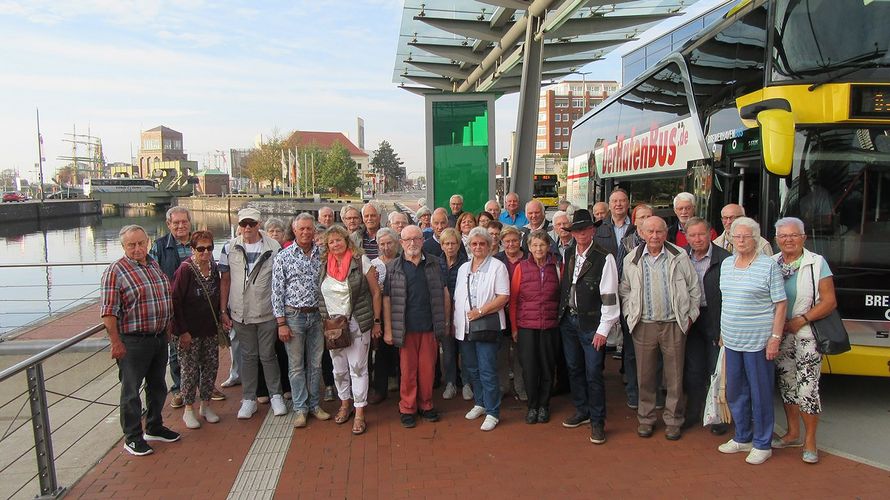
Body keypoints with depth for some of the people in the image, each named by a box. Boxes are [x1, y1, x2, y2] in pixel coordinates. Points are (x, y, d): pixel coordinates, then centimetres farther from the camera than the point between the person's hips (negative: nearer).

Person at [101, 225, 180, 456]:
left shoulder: (155, 264, 9)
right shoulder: (116, 271, -12)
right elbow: (108, 312, -15)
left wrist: (167, 327, 17)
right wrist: (116, 342, -18)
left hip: (159, 338, 7)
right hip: (133, 341, -7)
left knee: (158, 386, 18)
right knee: (131, 391, 6)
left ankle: (154, 428, 35)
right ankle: (132, 438, 19)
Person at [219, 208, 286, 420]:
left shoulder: (273, 247, -5)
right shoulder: (230, 248, 1)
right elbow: (225, 281, 5)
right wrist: (223, 310, 2)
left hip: (267, 313, -2)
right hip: (241, 313, 2)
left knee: (268, 355, 8)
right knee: (248, 356, 13)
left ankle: (276, 396, 23)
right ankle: (249, 399, 24)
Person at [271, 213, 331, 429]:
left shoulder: (322, 254, 3)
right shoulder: (283, 256, -4)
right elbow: (277, 291, -5)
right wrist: (281, 323, -8)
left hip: (317, 315, 3)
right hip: (293, 315, -2)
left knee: (316, 363, 11)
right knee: (296, 365, 5)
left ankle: (314, 404, 24)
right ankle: (300, 408, 16)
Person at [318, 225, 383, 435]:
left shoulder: (361, 261, -7)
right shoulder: (323, 265, 6)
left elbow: (375, 292, -4)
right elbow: (320, 295, 14)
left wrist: (376, 321, -4)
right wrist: (325, 320, 7)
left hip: (357, 324, -4)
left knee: (358, 367, 0)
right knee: (339, 368, 14)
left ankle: (359, 412, 9)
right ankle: (345, 403, 33)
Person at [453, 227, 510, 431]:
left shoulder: (497, 266, -3)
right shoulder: (463, 268, 16)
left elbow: (504, 297, -10)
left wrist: (481, 311, -17)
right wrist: (455, 321, 9)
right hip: (464, 326, 6)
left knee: (487, 370, -5)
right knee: (471, 368, 13)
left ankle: (492, 412, 5)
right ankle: (480, 403, 30)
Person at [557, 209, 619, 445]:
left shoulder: (604, 258, -12)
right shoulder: (568, 254, 7)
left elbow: (609, 296, -13)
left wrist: (603, 330, -13)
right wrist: (561, 315, 8)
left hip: (591, 323, -5)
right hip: (568, 320, 6)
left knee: (593, 374, -1)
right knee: (574, 369, 15)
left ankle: (597, 422, 14)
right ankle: (581, 411, 33)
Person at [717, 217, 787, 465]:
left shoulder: (769, 266, -8)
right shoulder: (726, 264, 10)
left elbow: (781, 304, -8)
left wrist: (775, 338, -13)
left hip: (758, 341, -6)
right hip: (731, 340, 6)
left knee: (760, 393, 4)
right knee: (735, 392, 15)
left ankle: (762, 444, 19)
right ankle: (742, 438, 31)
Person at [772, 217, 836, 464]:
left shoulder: (817, 263, -6)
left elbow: (829, 302, -7)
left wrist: (801, 320, -16)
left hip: (807, 335, -4)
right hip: (780, 336, 4)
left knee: (807, 390, -4)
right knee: (786, 385, 13)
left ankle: (810, 441, 13)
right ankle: (793, 434, 30)